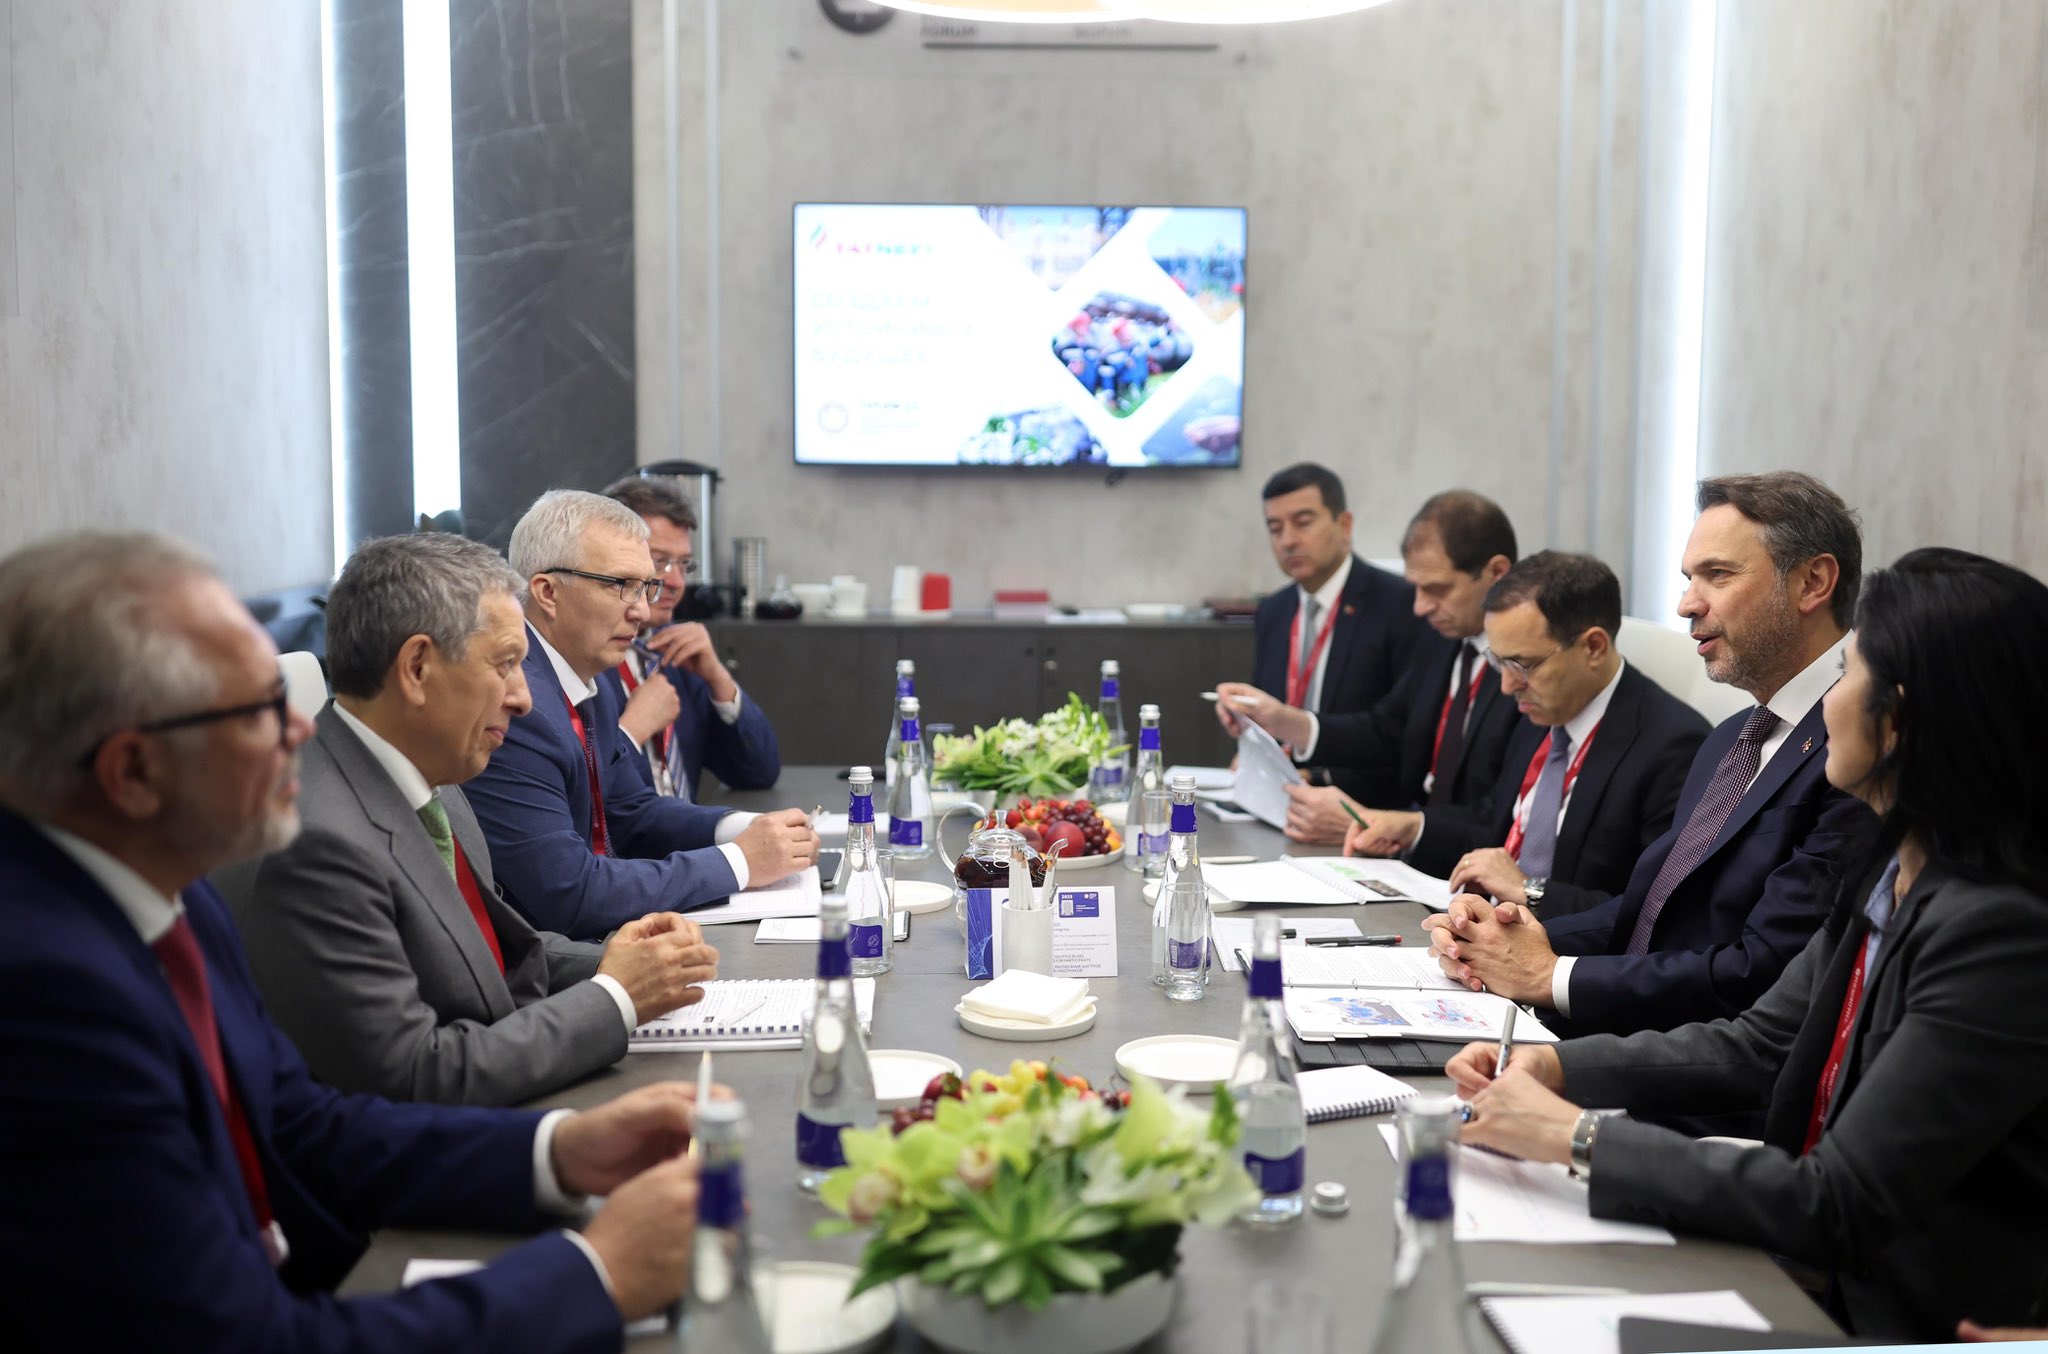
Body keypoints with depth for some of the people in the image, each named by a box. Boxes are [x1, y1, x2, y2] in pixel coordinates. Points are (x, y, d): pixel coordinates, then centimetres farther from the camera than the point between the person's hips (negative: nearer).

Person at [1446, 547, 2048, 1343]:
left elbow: (1838, 1210, -24)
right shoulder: (1891, 867, 3)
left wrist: (1576, 1136, -21)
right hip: (1813, 1272, 7)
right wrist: (1558, 1065, -3)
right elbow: (1759, 1044, 10)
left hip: (1911, 1321, -7)